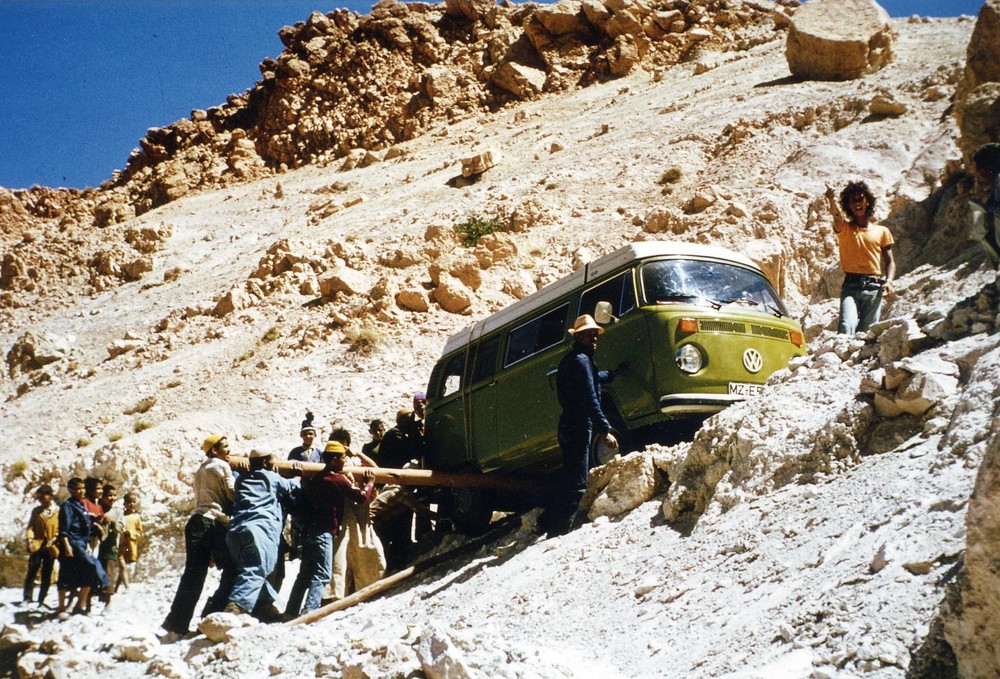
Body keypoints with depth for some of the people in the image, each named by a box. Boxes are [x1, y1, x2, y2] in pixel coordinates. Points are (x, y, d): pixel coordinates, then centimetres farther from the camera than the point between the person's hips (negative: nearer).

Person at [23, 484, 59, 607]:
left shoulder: (58, 511, 2)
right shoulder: (36, 511, 11)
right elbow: (30, 527, 9)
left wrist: (54, 539, -14)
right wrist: (30, 539, -8)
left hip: (51, 547, -1)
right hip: (37, 546, 1)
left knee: (46, 576, 5)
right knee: (32, 572, -7)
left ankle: (41, 601, 12)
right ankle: (27, 598, -5)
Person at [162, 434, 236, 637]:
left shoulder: (201, 470, 24)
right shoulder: (222, 466, 0)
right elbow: (232, 494, -5)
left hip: (196, 521, 8)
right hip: (215, 523, -8)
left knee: (193, 574, 6)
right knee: (231, 571, -1)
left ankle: (177, 622, -1)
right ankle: (212, 617, -8)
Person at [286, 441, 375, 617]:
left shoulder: (315, 478, 14)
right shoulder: (338, 479, -10)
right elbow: (362, 497, -9)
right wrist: (368, 483, 9)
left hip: (309, 529, 8)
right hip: (324, 533, -8)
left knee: (305, 573, 14)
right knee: (321, 575, -8)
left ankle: (292, 611, 14)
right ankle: (310, 611, -19)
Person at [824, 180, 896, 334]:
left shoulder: (881, 231, 14)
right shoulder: (844, 228, 10)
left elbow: (890, 261, 12)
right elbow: (837, 217, -14)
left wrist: (889, 281, -9)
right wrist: (831, 202, -37)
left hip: (874, 287, 1)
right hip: (851, 286, -1)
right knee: (846, 327, -22)